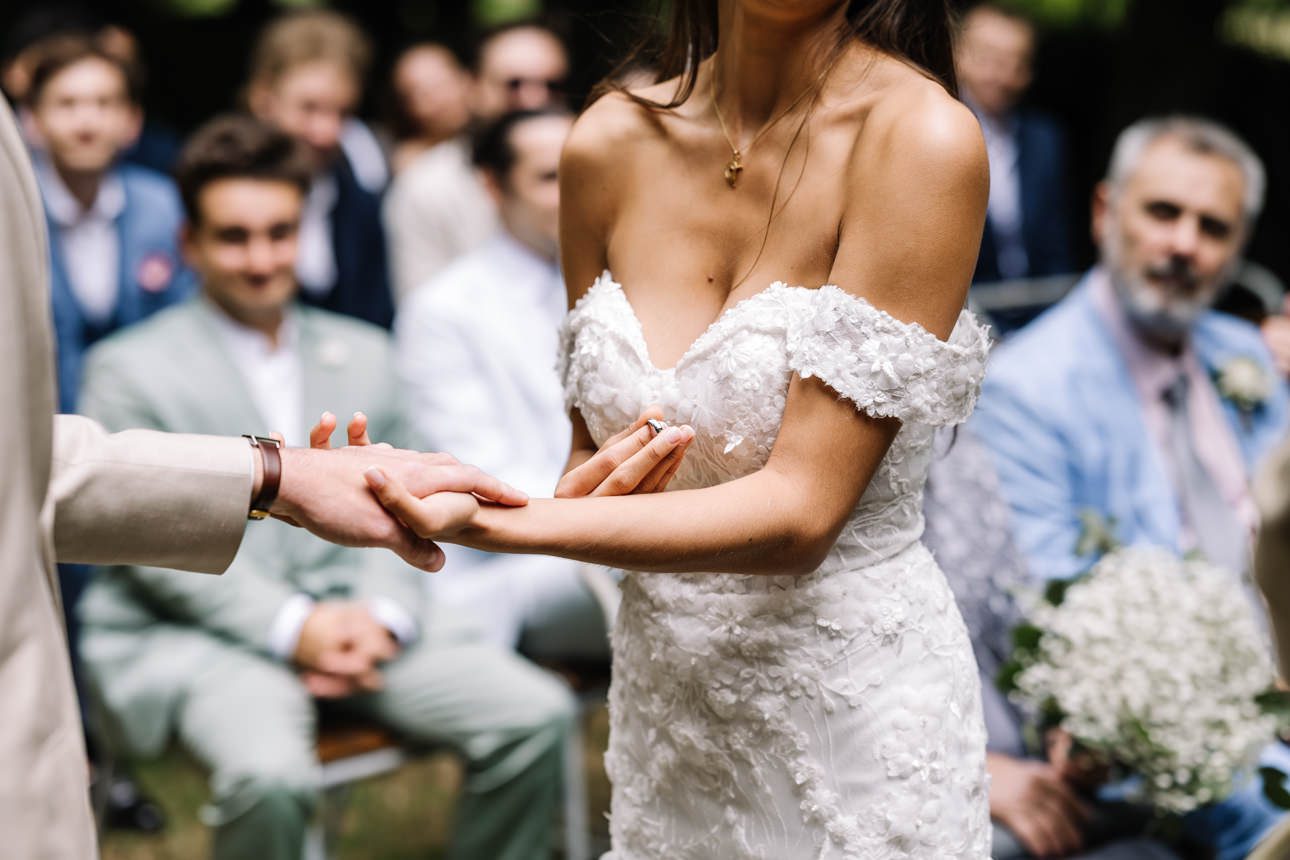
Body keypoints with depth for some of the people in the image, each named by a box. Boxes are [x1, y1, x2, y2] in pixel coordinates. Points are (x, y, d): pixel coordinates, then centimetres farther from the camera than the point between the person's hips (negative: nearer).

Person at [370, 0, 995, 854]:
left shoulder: (921, 136, -18)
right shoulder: (610, 143, -2)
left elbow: (802, 507, -23)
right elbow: (594, 446, 8)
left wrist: (507, 525, -33)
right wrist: (577, 497, -16)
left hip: (862, 712, -4)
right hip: (660, 705, 5)